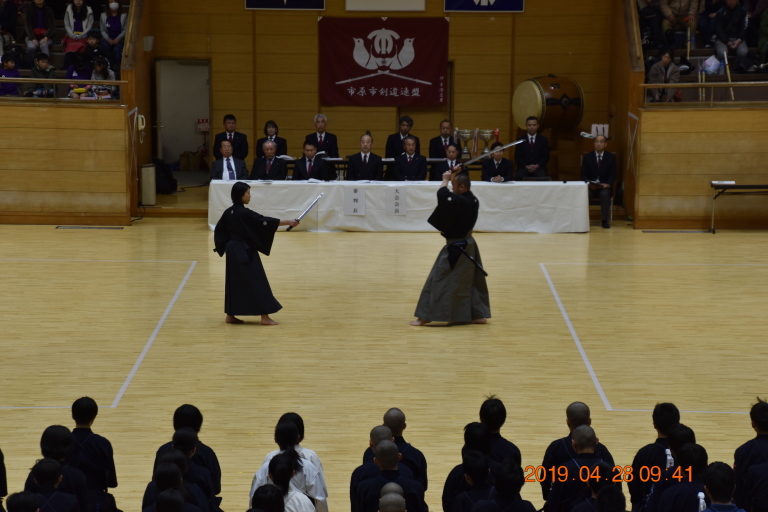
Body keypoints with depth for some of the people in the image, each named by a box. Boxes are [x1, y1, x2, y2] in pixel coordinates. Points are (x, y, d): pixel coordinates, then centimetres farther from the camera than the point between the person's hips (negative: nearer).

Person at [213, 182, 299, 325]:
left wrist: (224, 246, 22)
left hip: (233, 250, 8)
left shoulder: (229, 212, 5)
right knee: (257, 282, -3)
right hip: (245, 252, -8)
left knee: (234, 281, 14)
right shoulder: (245, 213, -19)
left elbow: (219, 230, 12)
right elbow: (265, 222, -22)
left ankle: (230, 316, 18)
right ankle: (264, 317, -2)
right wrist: (289, 222, -21)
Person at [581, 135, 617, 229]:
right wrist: (589, 183, -17)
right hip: (590, 186, 1)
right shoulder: (587, 157, 9)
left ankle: (605, 221, -27)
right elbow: (584, 174, 4)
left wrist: (608, 184, -19)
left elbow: (612, 174, 2)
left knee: (605, 194, -35)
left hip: (604, 186, -1)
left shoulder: (611, 157, 8)